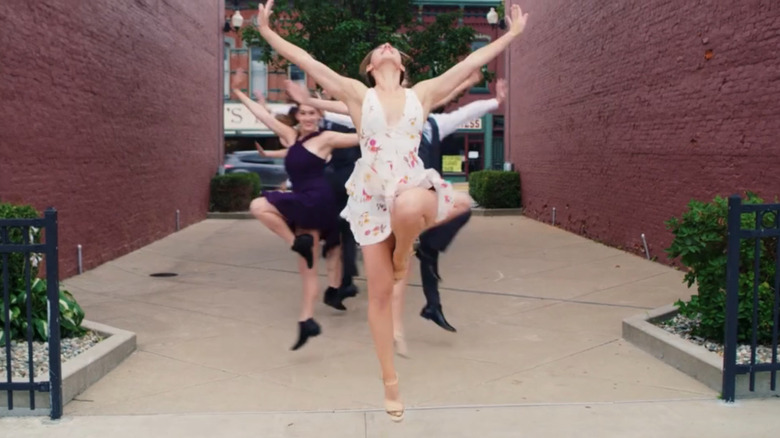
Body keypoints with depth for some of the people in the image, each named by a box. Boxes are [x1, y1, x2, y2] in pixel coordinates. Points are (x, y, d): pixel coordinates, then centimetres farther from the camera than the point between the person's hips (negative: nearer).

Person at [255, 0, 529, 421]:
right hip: (371, 197, 0)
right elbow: (307, 62, 3)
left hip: (413, 186, 0)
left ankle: (404, 249, -2)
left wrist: (511, 34, 17)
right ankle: (390, 379, 16)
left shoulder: (422, 93, 9)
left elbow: (470, 62, 13)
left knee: (408, 208, -41)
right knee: (380, 291, 1)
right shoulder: (357, 94, 6)